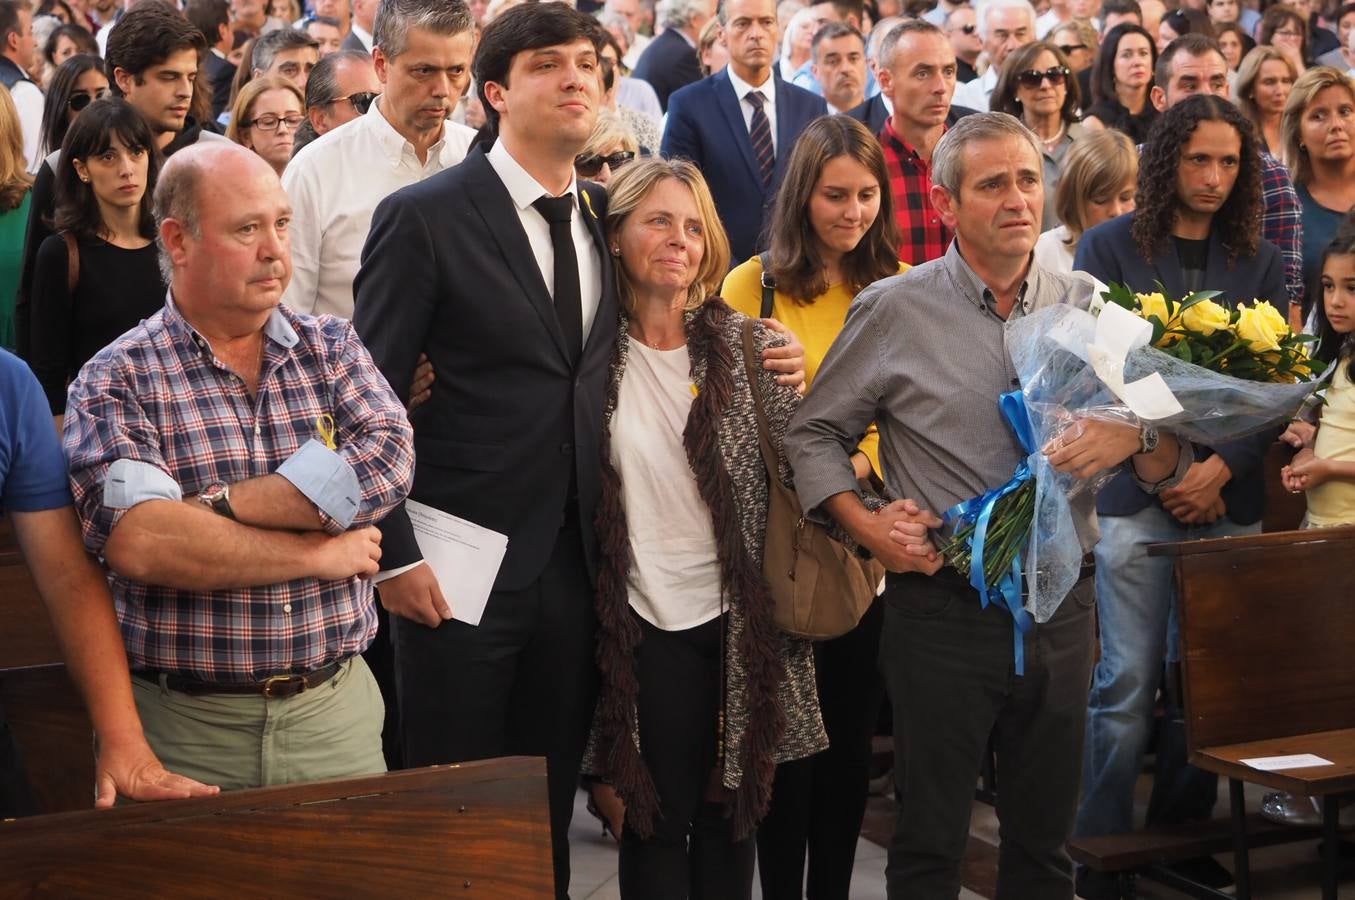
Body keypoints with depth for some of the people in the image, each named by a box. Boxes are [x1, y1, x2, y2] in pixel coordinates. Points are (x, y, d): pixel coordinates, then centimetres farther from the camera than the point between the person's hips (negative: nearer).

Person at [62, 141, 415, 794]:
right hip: (185, 728, -3)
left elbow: (388, 460, -13)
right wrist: (317, 554, -14)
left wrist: (219, 503, -18)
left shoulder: (332, 348, 6)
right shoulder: (115, 383, -5)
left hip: (336, 711, 3)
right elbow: (138, 544, -21)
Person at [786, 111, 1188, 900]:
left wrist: (1134, 437, -17)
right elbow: (814, 432, 6)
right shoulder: (894, 311, -3)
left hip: (1061, 606, 3)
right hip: (943, 607, -2)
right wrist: (865, 525, -8)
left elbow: (1170, 464, 6)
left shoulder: (1088, 307, 4)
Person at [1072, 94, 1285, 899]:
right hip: (1136, 493, -3)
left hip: (1229, 499, 3)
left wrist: (1220, 468, -9)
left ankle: (1185, 833, 20)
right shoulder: (1109, 247, 3)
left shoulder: (1262, 262, 10)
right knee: (1128, 683, -3)